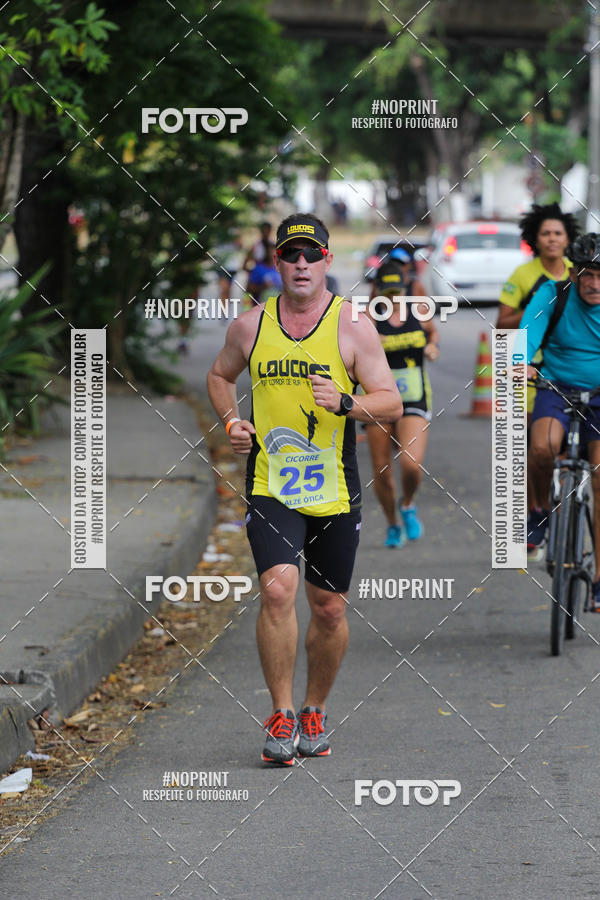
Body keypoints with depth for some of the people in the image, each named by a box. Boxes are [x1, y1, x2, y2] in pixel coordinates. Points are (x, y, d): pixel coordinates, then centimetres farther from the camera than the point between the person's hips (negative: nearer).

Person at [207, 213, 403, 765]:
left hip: (334, 491, 0)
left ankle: (314, 713, 30)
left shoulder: (353, 327, -2)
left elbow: (392, 403, -3)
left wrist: (345, 403, -22)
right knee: (277, 590, -19)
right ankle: (281, 716, -9)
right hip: (270, 486, 0)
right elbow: (221, 376, 24)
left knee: (329, 609, 8)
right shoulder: (250, 326, 5)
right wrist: (231, 422, 5)